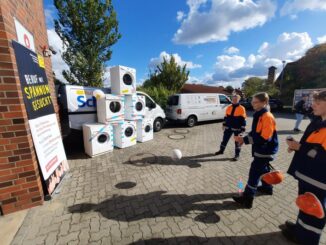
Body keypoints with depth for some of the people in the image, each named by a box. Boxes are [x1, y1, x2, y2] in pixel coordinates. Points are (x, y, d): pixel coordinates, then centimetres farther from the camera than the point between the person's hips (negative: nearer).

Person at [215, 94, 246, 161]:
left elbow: (243, 120, -8)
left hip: (237, 128, -4)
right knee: (225, 139, 14)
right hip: (228, 127, 4)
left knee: (237, 141, 8)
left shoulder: (242, 108, -9)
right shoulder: (229, 107, 5)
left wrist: (243, 129, -10)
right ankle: (221, 150, 32)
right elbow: (226, 117, 13)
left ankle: (237, 155, 21)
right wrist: (224, 124, 13)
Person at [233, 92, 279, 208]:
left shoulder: (267, 117, -24)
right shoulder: (259, 115, 5)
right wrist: (244, 138, -2)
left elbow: (264, 138, -28)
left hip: (265, 151, -9)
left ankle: (247, 199, 7)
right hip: (261, 150, 9)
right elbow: (255, 132, 13)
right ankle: (267, 188, 49)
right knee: (264, 169, 26)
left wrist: (244, 139, -28)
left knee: (254, 173, -4)